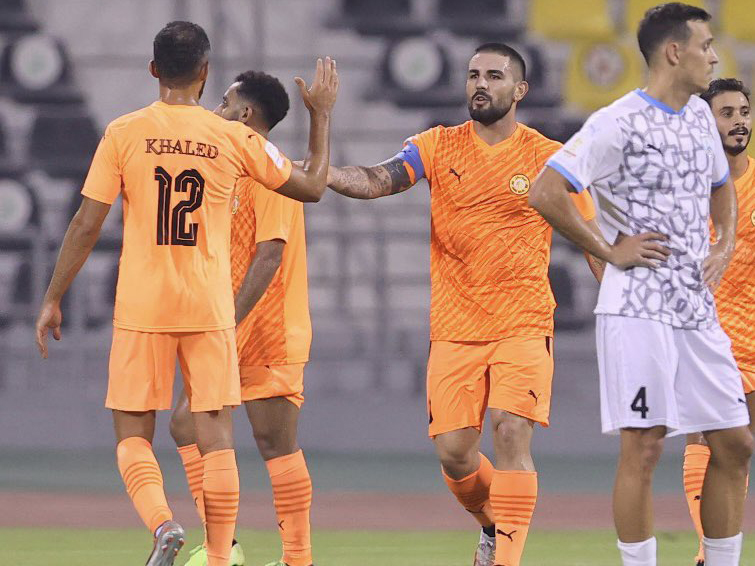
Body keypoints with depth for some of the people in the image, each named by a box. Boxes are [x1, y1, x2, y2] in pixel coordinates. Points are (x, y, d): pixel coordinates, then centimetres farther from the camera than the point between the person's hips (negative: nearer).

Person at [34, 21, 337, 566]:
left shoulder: (123, 133, -4)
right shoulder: (235, 139, 0)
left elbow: (87, 223, -4)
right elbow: (312, 186, 11)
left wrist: (53, 299, 5)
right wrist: (321, 114, 23)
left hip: (141, 309, -1)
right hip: (210, 308, 1)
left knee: (133, 436, 7)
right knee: (216, 438, 5)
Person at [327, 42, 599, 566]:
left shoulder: (549, 159, 0)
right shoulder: (440, 146, 4)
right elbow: (380, 180, -12)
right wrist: (320, 173, -30)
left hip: (523, 324, -2)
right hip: (454, 327, 2)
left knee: (512, 434, -18)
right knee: (454, 452, 1)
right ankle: (494, 524, 30)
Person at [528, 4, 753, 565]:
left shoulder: (700, 115, 13)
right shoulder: (618, 124, -11)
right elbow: (545, 193, -17)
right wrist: (609, 250, -13)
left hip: (699, 308, 8)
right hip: (638, 307, -8)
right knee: (643, 448, -7)